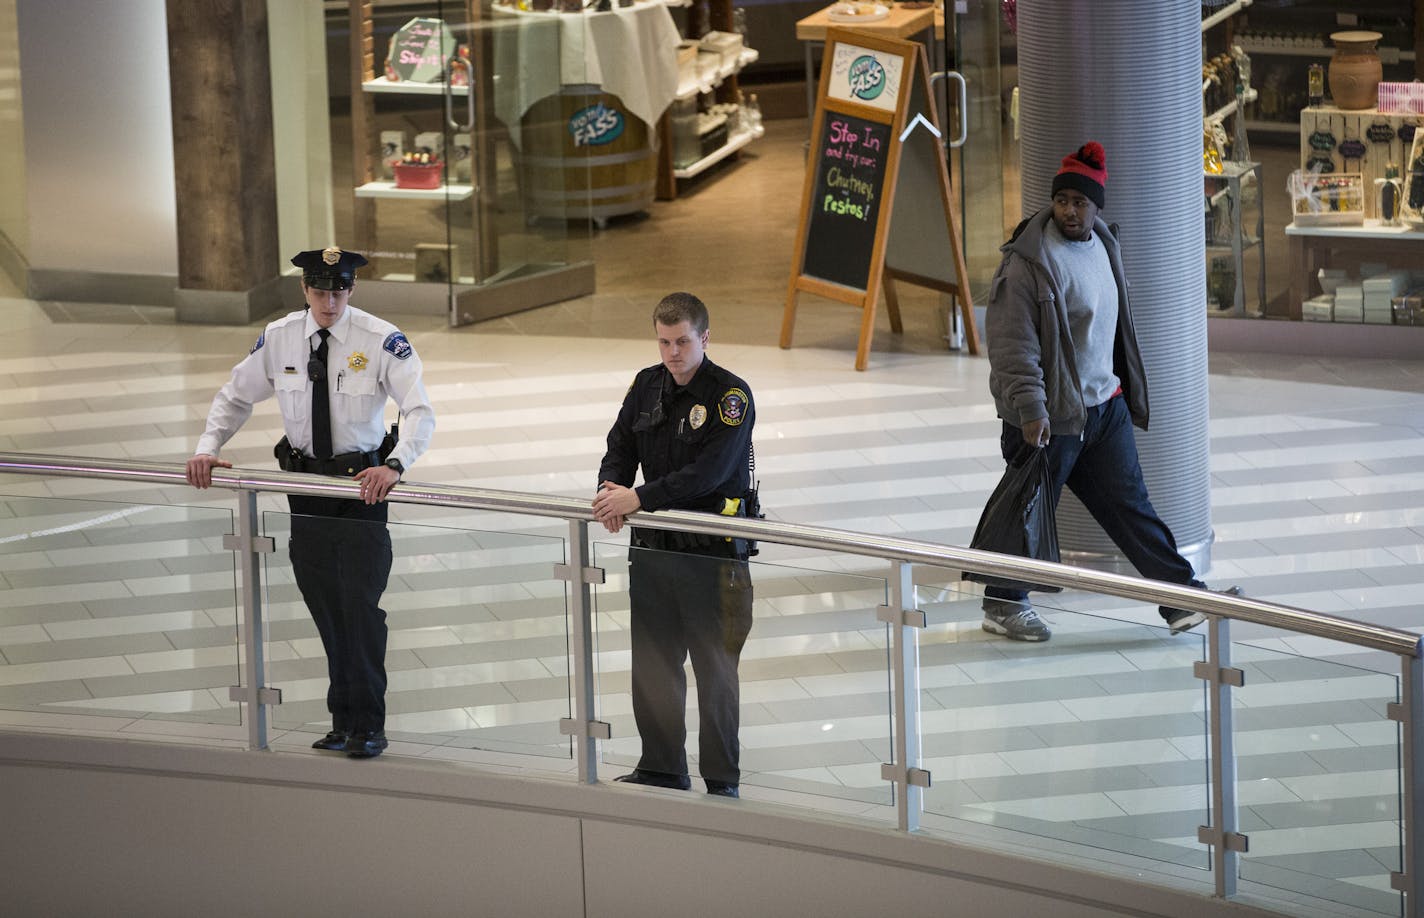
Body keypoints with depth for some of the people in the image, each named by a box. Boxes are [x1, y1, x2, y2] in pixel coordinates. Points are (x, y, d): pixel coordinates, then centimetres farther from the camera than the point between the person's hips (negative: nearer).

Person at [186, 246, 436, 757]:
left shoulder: (380, 340, -14)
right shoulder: (279, 338, -2)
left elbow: (420, 412, -20)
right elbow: (236, 396, 11)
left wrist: (394, 465, -36)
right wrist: (208, 448, -3)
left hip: (363, 480, -4)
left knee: (360, 604, -8)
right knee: (325, 608, 8)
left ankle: (368, 727, 0)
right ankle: (343, 720, 17)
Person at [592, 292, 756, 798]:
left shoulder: (730, 395, -13)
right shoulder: (648, 385, 7)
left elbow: (708, 471, -22)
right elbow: (621, 446, 10)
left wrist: (638, 497, -26)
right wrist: (612, 488, -13)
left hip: (711, 551, -6)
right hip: (652, 547, 6)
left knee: (715, 668, 2)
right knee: (652, 663, 12)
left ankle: (721, 779, 11)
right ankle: (662, 769, 24)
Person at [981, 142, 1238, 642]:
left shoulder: (1102, 246, 9)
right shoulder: (1028, 261, -17)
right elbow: (1013, 345, -20)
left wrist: (1123, 389, 24)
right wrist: (1030, 410, -25)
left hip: (1106, 407, 7)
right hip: (1051, 415, -7)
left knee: (1131, 505, 7)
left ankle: (1182, 598, 7)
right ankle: (1004, 605, 20)